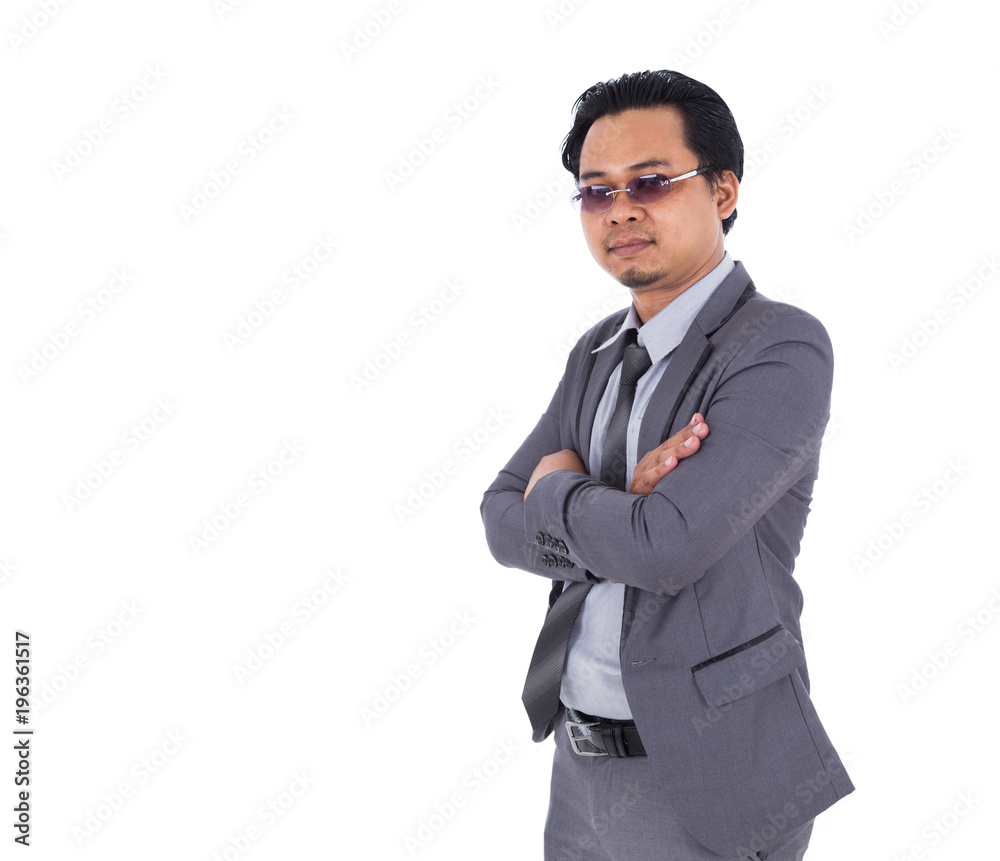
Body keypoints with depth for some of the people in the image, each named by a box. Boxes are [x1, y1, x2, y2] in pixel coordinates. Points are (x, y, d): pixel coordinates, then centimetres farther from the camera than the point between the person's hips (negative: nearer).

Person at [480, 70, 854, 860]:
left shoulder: (782, 350, -17)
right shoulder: (598, 355, 7)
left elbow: (668, 549, -27)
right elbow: (505, 526, 1)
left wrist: (561, 490, -8)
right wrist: (624, 508, -18)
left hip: (704, 787, -6)